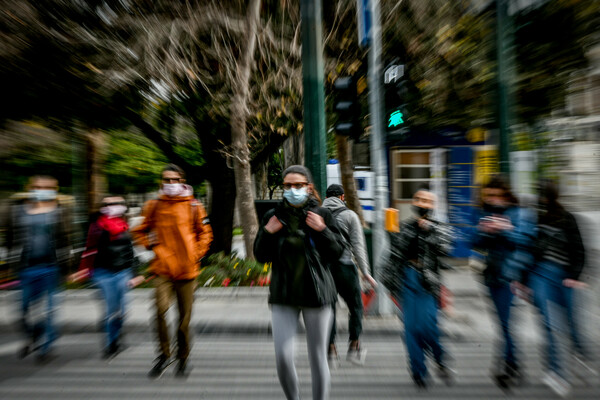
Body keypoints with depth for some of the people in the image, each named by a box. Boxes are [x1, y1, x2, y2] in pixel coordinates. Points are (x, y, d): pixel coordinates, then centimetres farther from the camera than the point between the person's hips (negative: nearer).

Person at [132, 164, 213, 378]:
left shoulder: (193, 206, -1)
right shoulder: (154, 205, 3)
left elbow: (205, 233, 6)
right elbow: (139, 231, 15)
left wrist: (196, 254, -3)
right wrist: (153, 247, -1)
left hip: (187, 269, 0)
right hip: (163, 268, 1)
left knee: (184, 317, 11)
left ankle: (183, 358, 35)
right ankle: (164, 354, 18)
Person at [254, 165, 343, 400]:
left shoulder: (321, 214, -4)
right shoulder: (273, 216, 0)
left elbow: (336, 254, -3)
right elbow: (261, 257, 3)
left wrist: (323, 230, -18)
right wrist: (267, 233, -13)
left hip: (316, 294, -1)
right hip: (283, 295, 1)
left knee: (317, 357, 13)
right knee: (282, 356, 4)